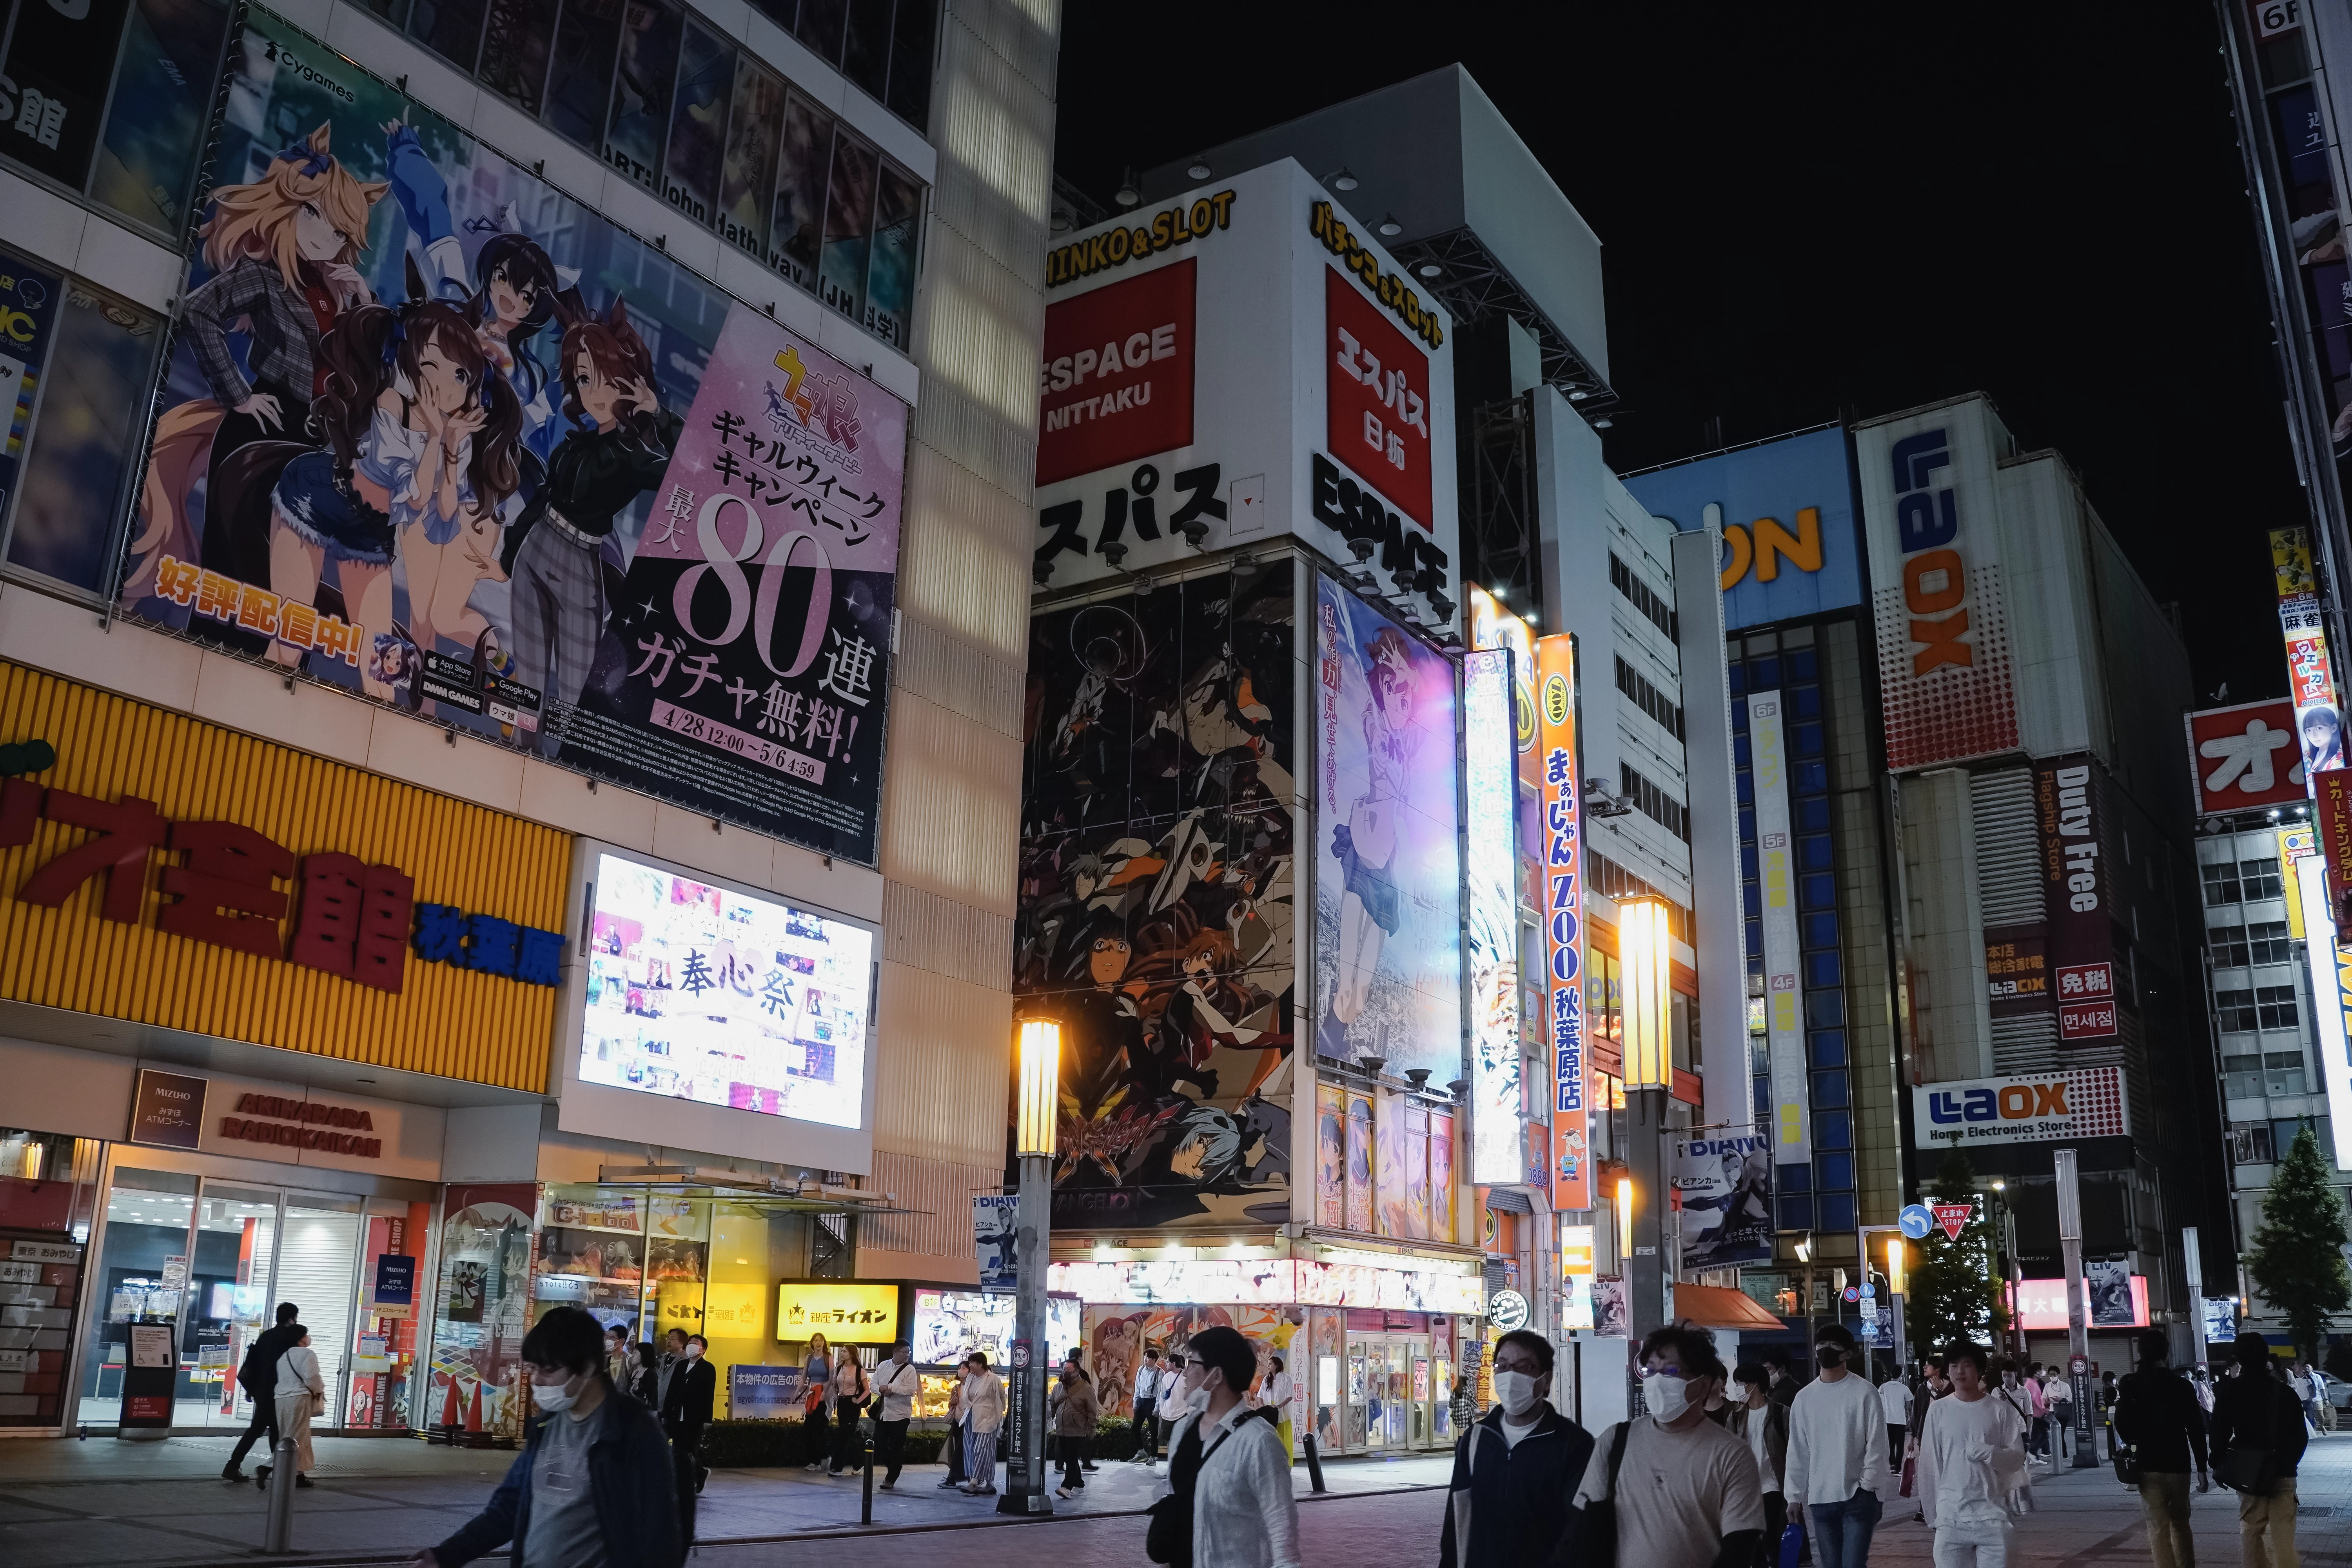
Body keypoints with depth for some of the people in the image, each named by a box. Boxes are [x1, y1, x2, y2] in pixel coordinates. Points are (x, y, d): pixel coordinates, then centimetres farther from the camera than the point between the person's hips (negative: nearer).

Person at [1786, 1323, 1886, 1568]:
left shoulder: (1864, 1392, -4)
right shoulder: (1804, 1397, 8)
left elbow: (1876, 1445, -4)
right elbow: (1798, 1452, 10)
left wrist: (1866, 1486, -10)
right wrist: (1794, 1496, 7)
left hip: (1857, 1497, -4)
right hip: (1820, 1499, 4)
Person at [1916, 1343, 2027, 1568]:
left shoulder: (2001, 1410, 2)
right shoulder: (1938, 1410, 4)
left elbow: (2017, 1459, 2)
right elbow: (1930, 1464, 7)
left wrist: (1987, 1453, -18)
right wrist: (1932, 1513, 7)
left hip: (1992, 1515, -1)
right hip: (1950, 1516, 1)